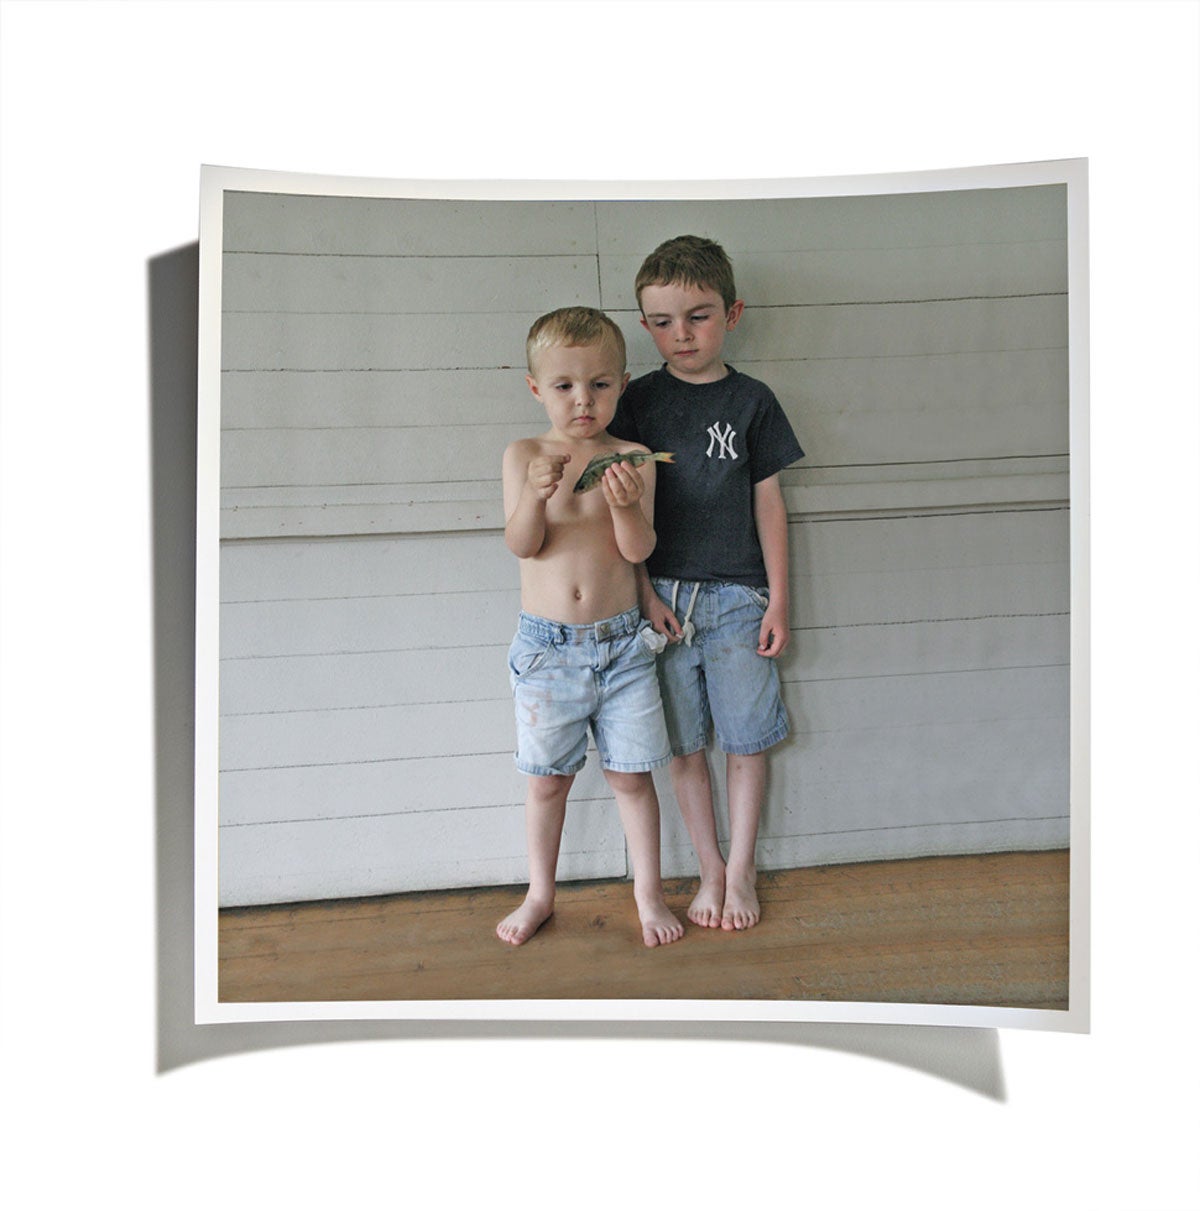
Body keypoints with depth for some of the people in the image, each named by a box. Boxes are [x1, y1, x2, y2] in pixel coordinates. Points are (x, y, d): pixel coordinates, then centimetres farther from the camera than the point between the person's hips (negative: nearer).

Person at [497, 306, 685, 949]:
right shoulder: (524, 455, -2)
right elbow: (522, 545, -12)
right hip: (546, 646, 0)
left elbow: (638, 549, -9)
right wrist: (536, 495, -31)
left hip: (620, 642, 0)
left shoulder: (632, 459, -2)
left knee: (630, 773, 10)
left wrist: (625, 505, -29)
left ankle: (647, 890, 31)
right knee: (547, 778, 13)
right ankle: (540, 894, 33)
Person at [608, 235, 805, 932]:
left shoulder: (752, 402, 2)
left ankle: (742, 868, 25)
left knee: (747, 740, 7)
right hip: (663, 597, 1)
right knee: (685, 744, 9)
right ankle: (710, 868, 26)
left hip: (738, 595, 0)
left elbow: (769, 503, 4)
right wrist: (645, 594, -5)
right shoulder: (639, 401, 3)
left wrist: (779, 601, 1)